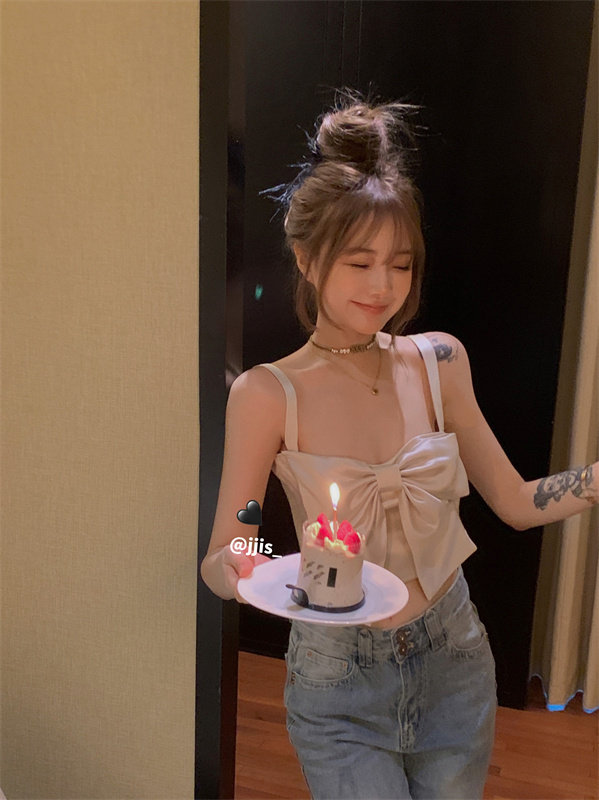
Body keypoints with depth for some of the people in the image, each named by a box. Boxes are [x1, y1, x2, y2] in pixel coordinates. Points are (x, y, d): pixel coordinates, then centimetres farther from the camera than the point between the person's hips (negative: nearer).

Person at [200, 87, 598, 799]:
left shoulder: (439, 361, -6)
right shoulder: (269, 394, -16)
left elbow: (517, 502, 2)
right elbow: (220, 558, -11)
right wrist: (233, 569, -32)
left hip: (456, 666, 4)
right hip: (340, 691, -3)